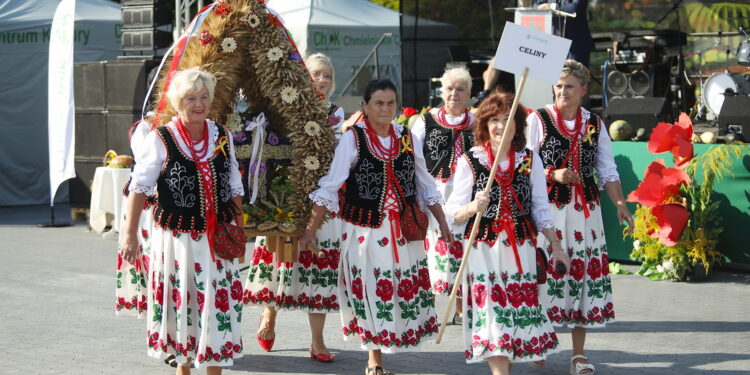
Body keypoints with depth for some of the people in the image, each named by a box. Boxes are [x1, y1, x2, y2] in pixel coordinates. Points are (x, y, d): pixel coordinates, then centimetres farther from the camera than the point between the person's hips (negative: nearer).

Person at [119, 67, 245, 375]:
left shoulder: (222, 136, 5)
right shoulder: (160, 139, -9)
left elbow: (234, 187, 14)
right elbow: (140, 188, -7)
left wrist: (239, 228, 13)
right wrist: (130, 234, -10)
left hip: (217, 237, 3)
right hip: (177, 236, -3)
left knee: (219, 304, 1)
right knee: (180, 304, 9)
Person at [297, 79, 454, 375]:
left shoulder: (407, 138, 5)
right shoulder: (353, 139, -6)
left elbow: (425, 185, 14)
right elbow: (329, 187, -6)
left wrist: (443, 225, 12)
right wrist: (311, 229, -10)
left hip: (404, 232, 4)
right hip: (365, 230, -4)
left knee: (407, 292, 5)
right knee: (370, 293, -2)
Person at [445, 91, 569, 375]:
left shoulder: (530, 160, 6)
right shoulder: (469, 161, -2)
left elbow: (540, 208, 14)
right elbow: (453, 213, -2)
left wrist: (555, 246, 12)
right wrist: (473, 208, -23)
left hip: (521, 248, 3)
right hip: (484, 249, -3)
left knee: (519, 308, 2)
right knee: (490, 310, -11)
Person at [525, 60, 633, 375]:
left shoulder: (595, 124, 11)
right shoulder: (538, 120, 1)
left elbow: (607, 170, 12)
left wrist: (619, 203, -1)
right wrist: (554, 175, -16)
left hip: (584, 210, 3)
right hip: (548, 208, -3)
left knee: (585, 273, 1)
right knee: (546, 274, -5)